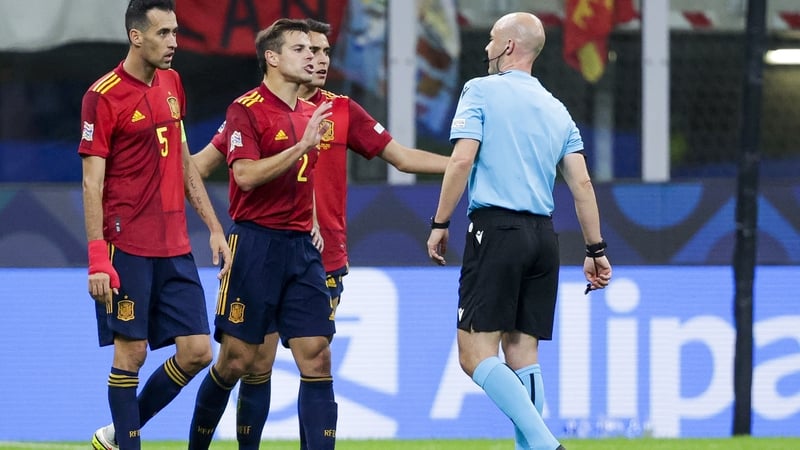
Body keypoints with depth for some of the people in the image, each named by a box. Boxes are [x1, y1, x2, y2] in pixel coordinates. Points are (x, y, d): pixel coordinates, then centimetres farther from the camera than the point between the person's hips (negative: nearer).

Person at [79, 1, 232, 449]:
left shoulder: (172, 84, 12)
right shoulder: (104, 95, -10)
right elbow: (92, 181, -11)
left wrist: (215, 227, 16)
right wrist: (98, 258, -16)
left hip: (176, 246, 7)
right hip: (128, 247, -7)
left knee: (197, 352, 3)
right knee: (131, 351, -4)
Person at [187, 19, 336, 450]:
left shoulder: (309, 113, 14)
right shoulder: (246, 109, -7)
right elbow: (247, 174, -20)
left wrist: (313, 224, 14)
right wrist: (302, 145, -23)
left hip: (301, 246, 6)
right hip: (256, 243, -6)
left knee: (316, 357, -4)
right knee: (236, 360, 0)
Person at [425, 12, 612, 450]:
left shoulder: (481, 91, 0)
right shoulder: (556, 110, 16)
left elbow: (462, 160, -10)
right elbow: (582, 184, 10)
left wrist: (439, 224, -4)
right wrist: (596, 249, 13)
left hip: (496, 229, -6)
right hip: (543, 236, 6)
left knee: (476, 352, -8)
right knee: (523, 353, 8)